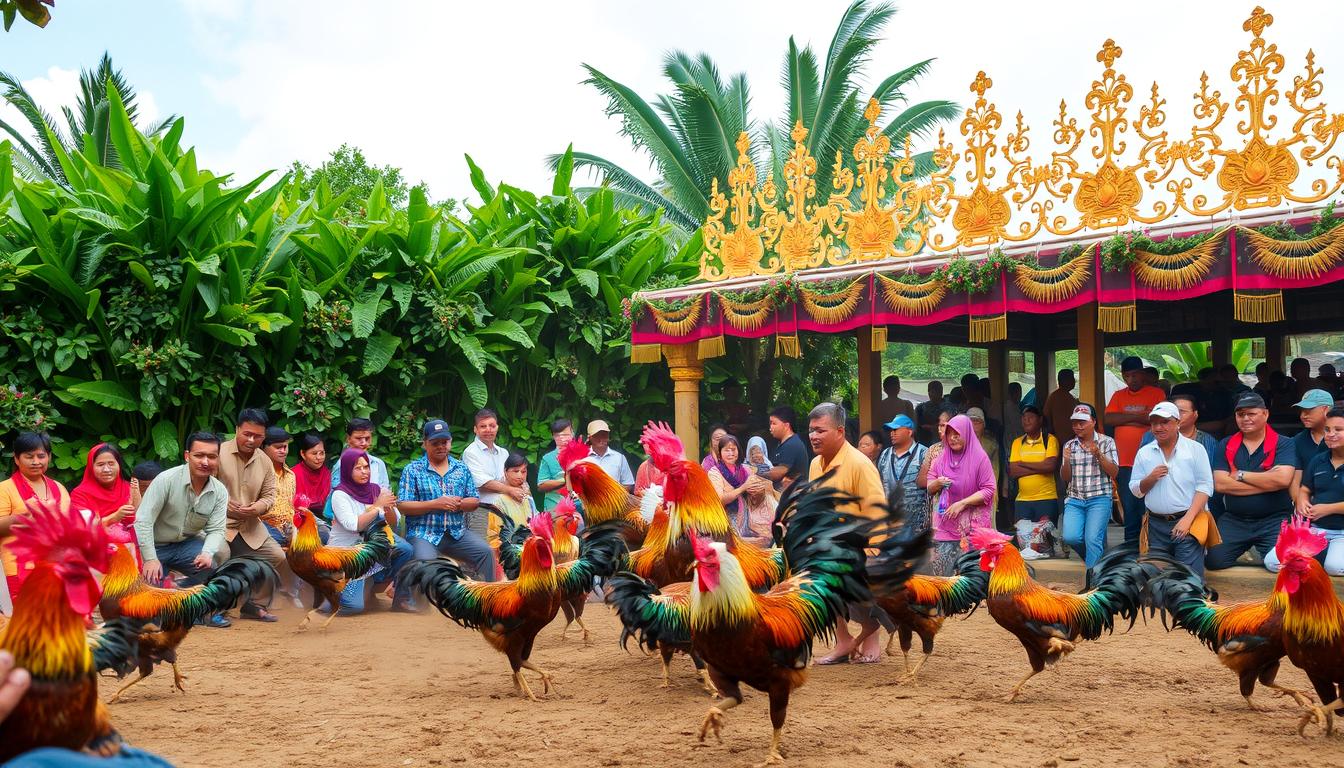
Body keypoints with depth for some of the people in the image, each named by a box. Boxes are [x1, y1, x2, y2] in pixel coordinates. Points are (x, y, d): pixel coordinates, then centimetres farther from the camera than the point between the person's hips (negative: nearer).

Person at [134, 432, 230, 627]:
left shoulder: (220, 492, -6)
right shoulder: (167, 480, -20)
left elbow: (216, 529, -9)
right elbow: (143, 521, -21)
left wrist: (207, 552, -32)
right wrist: (150, 559, -27)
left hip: (187, 544, 3)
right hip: (155, 546, -3)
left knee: (214, 561, -26)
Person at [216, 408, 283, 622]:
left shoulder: (265, 462, 10)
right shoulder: (219, 453, -9)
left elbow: (269, 495, 12)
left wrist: (258, 507, -11)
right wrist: (225, 504, -24)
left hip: (250, 527, 6)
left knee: (277, 557, 1)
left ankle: (255, 605, 18)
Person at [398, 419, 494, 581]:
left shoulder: (462, 469, 15)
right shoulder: (412, 470, 3)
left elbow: (474, 502, 14)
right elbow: (402, 506, -5)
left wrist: (459, 504, -10)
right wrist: (435, 504, -14)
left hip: (457, 532, 4)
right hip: (423, 534, -4)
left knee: (486, 552, -16)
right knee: (426, 561, -33)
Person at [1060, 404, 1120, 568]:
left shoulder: (1106, 442, 3)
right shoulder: (1069, 445, 13)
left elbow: (1114, 473, -4)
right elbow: (1065, 478, 12)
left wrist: (1098, 454, -17)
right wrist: (1066, 460, -7)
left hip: (1099, 499, -3)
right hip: (1075, 499, 3)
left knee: (1092, 540, -19)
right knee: (1069, 537, -15)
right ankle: (1095, 554, 15)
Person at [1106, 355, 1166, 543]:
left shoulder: (1156, 394, 3)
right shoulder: (1118, 396, 13)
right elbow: (1109, 419, -2)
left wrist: (1126, 418, -8)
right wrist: (1140, 417, -7)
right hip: (1125, 462, 3)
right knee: (1129, 507, 6)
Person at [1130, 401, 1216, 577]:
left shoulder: (1195, 449, 0)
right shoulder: (1144, 453, 10)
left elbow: (1204, 487, -6)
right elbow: (1136, 491, 12)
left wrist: (1187, 519, -15)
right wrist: (1150, 479, -10)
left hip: (1188, 522, -3)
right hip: (1156, 524, 3)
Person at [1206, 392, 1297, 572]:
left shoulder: (1283, 444, 0)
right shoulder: (1226, 445, 7)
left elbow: (1283, 479, -19)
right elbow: (1220, 484, -7)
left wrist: (1240, 475, -9)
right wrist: (1267, 483, -11)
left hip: (1273, 521, -3)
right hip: (1233, 521, 3)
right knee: (1214, 560, -11)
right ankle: (1245, 551, 20)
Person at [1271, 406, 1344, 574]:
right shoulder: (1317, 461, 13)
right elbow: (1304, 490, 21)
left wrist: (1328, 509, -16)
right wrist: (1302, 503, -3)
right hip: (1315, 530, 6)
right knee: (1272, 561, -13)